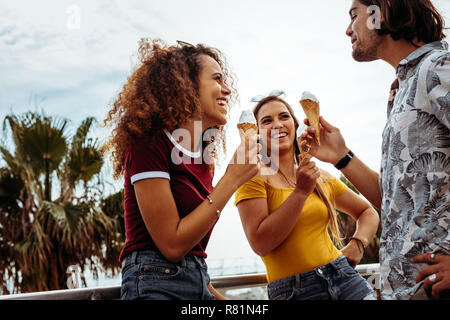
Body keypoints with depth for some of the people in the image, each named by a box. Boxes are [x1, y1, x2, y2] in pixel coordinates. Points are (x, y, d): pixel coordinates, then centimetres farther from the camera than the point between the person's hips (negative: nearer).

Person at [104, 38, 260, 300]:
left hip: (199, 286, 7)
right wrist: (232, 180, -15)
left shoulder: (203, 161, 11)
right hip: (157, 286, -7)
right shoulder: (148, 144, -11)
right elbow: (172, 245, -16)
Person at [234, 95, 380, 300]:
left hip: (343, 276, 4)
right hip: (293, 290, -4)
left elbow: (368, 212, 23)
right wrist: (301, 192, -15)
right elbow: (260, 244, -15)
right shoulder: (254, 176, -4)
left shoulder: (321, 178, 11)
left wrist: (358, 243, 4)